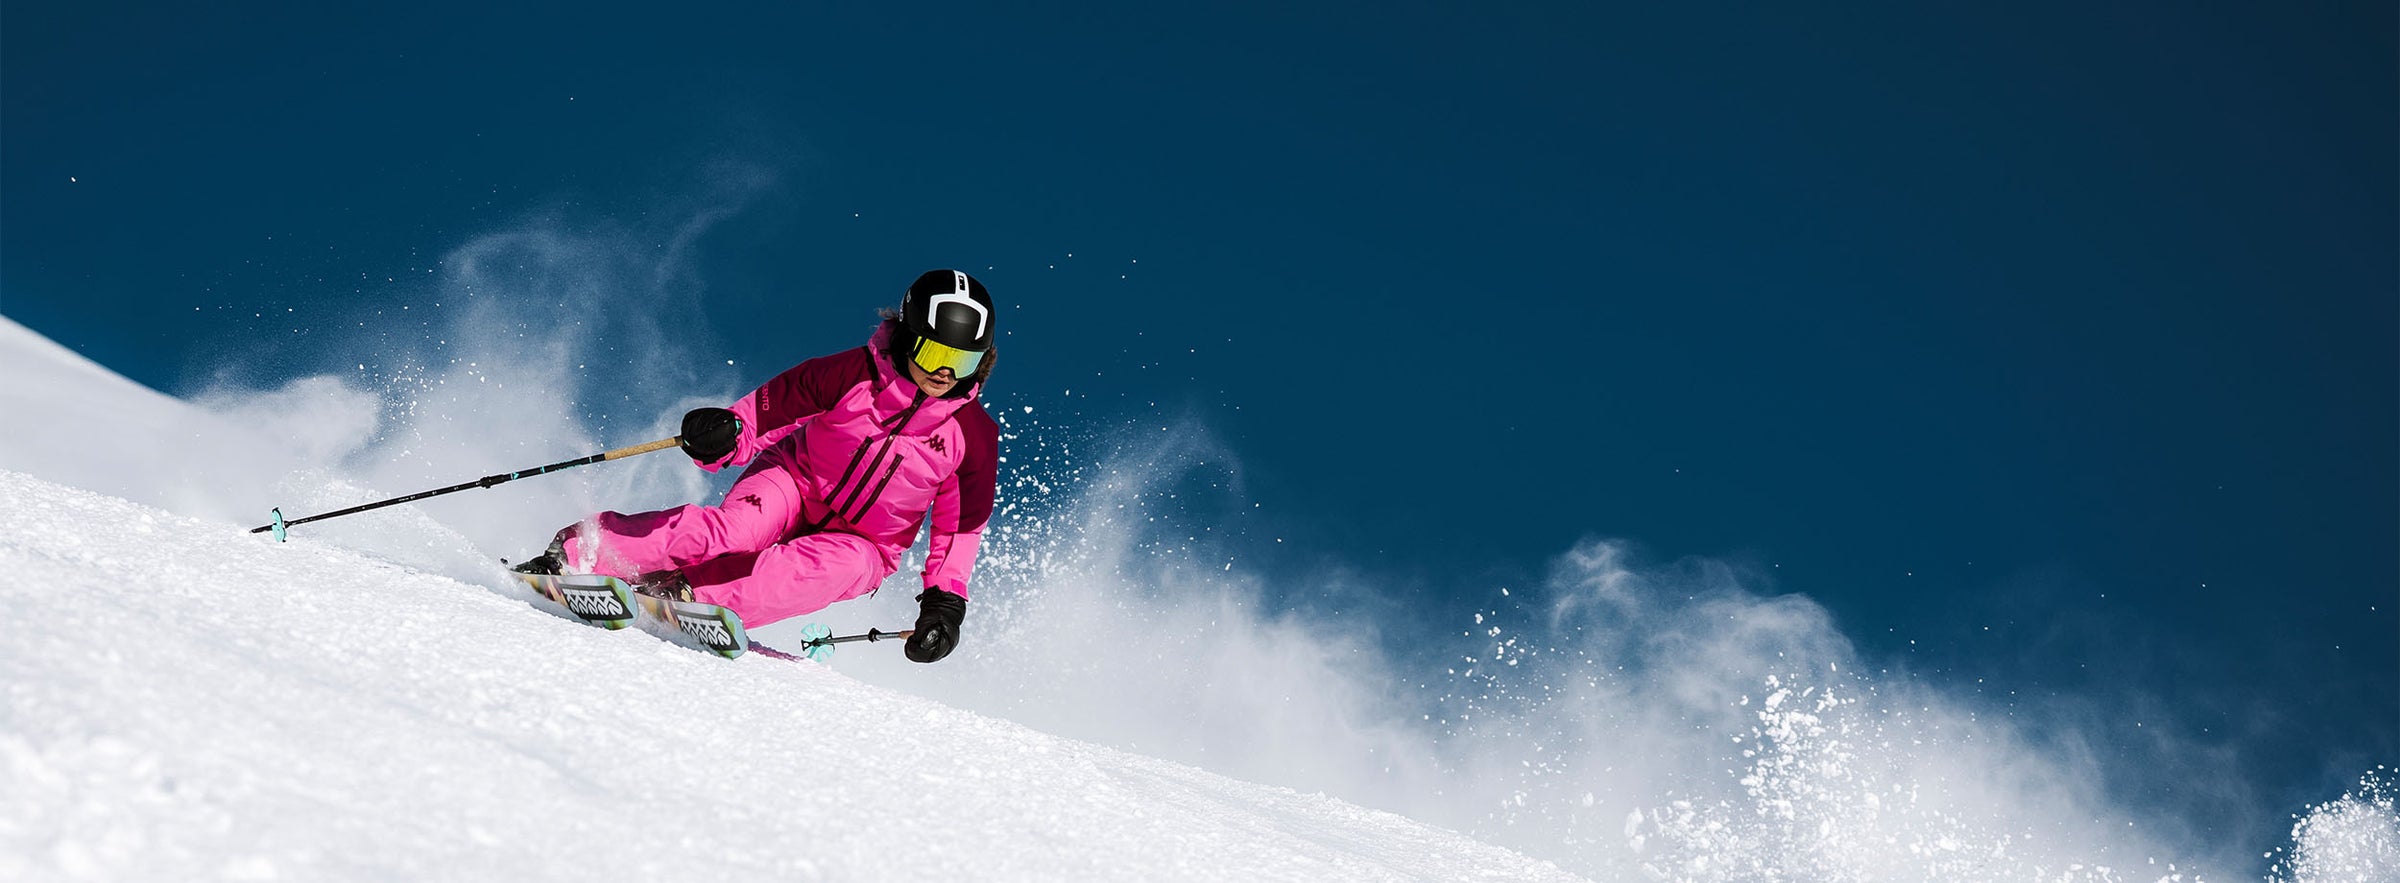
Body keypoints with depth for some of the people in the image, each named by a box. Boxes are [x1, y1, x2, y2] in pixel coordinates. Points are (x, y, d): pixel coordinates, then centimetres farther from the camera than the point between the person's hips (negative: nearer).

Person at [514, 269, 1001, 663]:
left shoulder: (975, 434, -9)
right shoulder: (855, 374, -13)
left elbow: (962, 523, 0)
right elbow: (768, 410, -10)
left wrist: (946, 601, -8)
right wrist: (723, 436, -32)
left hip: (862, 543, 1)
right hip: (796, 481, -1)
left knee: (847, 564, -36)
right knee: (736, 529, -34)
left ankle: (681, 594, -39)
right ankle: (577, 550, -25)